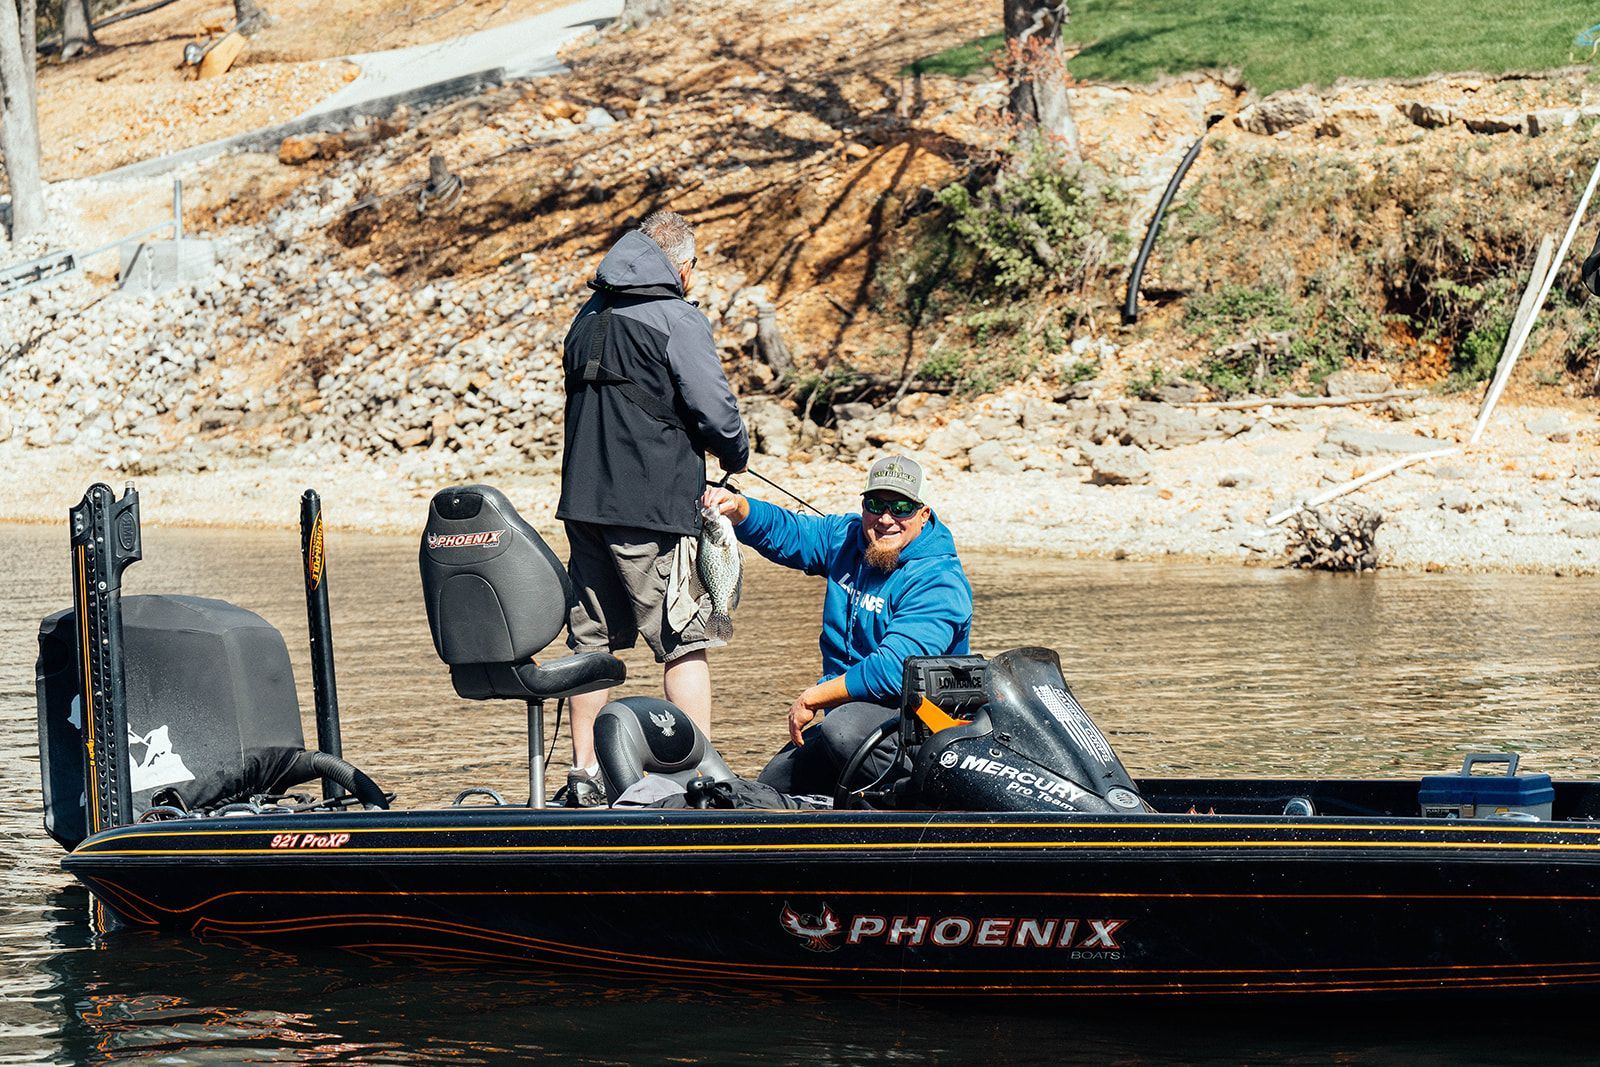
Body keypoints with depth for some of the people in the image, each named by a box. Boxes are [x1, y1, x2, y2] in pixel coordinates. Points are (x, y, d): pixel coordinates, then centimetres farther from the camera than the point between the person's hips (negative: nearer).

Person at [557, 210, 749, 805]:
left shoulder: (587, 319, 14)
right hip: (653, 509, -7)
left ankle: (584, 776, 15)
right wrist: (736, 456, 8)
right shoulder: (678, 321, -9)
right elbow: (716, 413, -13)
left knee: (593, 641, 13)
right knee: (685, 644, -1)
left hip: (583, 504, 7)